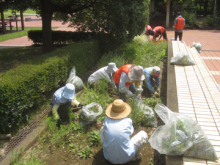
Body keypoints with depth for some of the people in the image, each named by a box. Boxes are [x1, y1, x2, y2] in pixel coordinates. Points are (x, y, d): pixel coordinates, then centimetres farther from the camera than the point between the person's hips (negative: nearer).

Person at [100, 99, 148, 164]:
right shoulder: (128, 121, -10)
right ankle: (135, 155, 17)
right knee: (143, 134, 12)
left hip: (109, 157, 3)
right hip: (126, 158, -2)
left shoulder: (107, 120, -7)